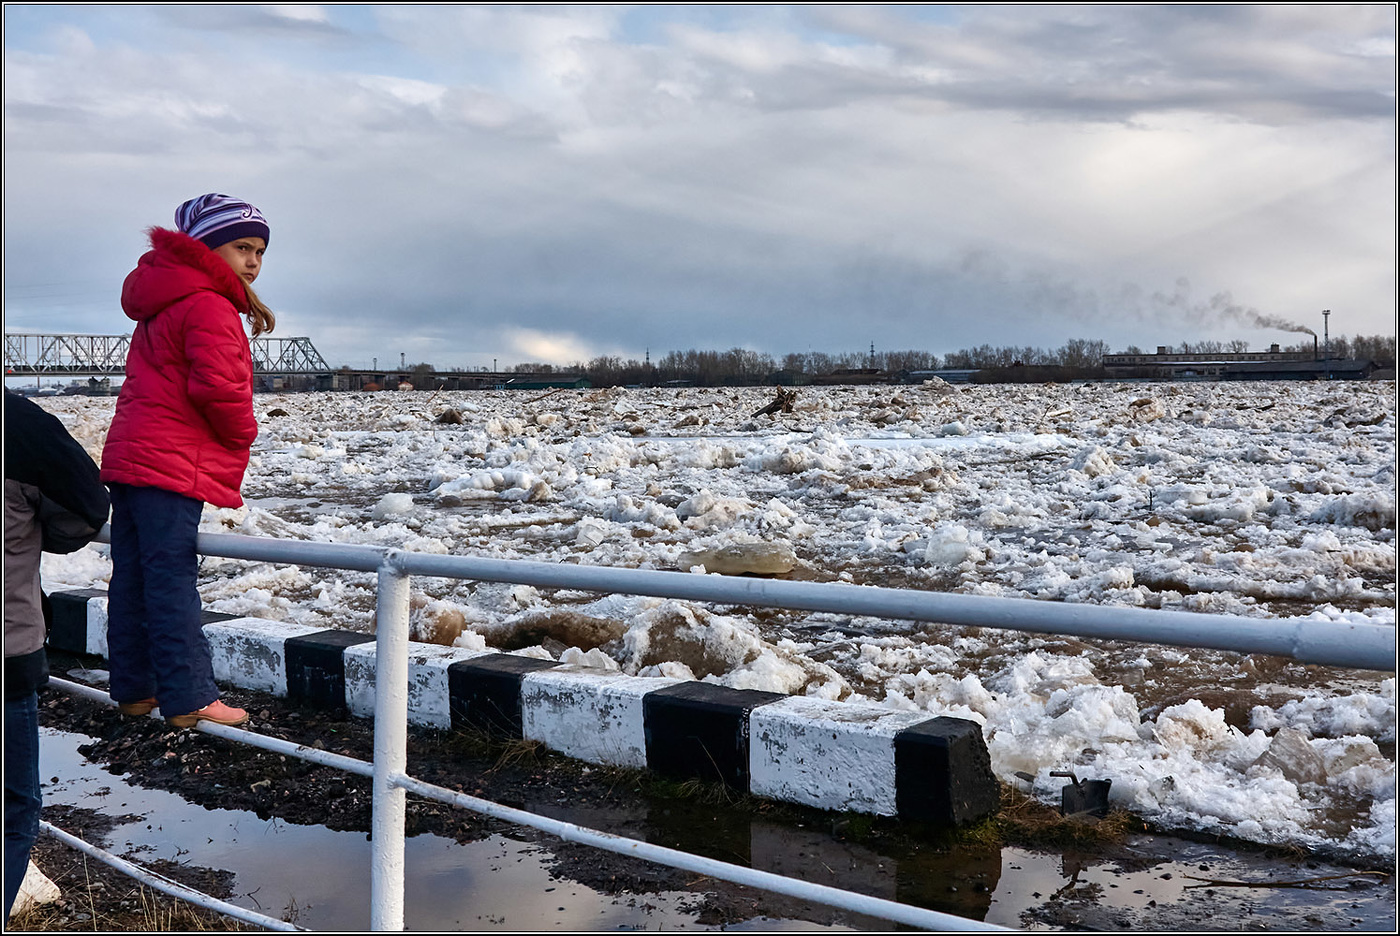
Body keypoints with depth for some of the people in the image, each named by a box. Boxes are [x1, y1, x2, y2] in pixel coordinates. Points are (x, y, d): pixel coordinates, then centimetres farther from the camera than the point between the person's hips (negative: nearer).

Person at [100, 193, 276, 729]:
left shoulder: (164, 304, 23)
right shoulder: (208, 305, -11)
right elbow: (216, 383, -23)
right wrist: (243, 433, -5)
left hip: (130, 458, 10)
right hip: (172, 464, -10)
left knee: (132, 579, 12)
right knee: (172, 580, -9)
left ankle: (133, 690, 20)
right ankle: (189, 701, -5)